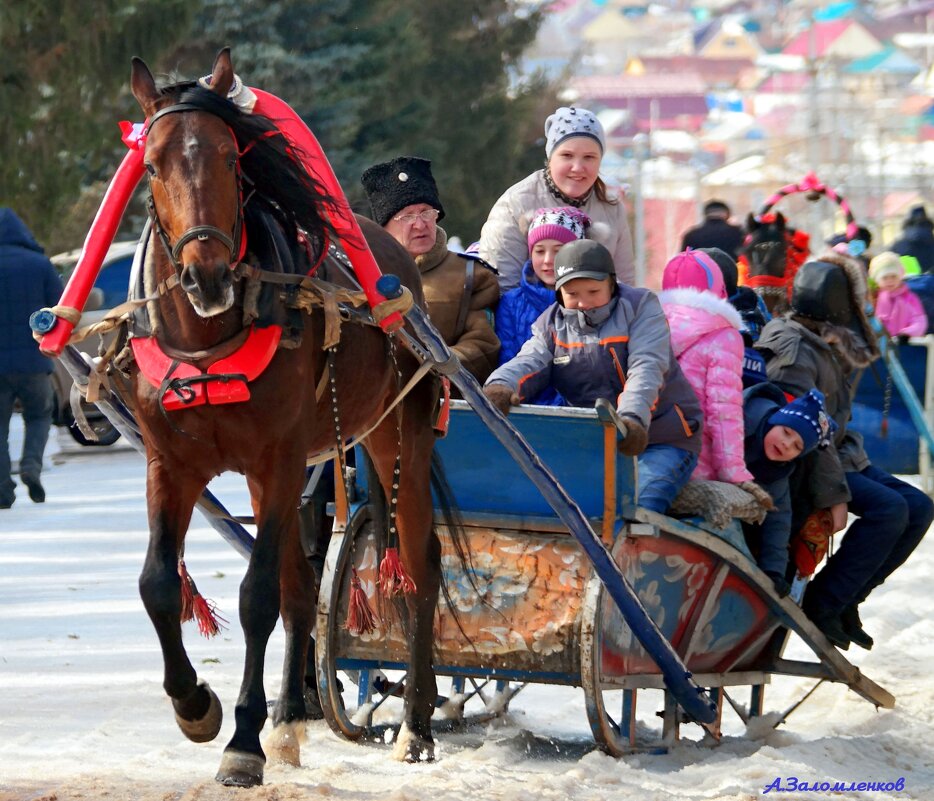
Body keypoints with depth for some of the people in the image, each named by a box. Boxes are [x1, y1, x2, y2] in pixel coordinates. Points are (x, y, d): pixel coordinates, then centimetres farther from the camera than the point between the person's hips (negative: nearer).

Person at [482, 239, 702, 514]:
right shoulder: (552, 323, 9)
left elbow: (646, 368, -19)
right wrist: (500, 386, -37)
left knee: (641, 508, -28)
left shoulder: (640, 306, -3)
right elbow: (529, 363, -10)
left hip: (660, 439, -4)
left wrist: (633, 418, -40)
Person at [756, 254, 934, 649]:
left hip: (837, 457, 10)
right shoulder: (796, 354, -21)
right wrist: (833, 496, -28)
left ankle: (845, 600, 3)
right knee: (888, 509, -26)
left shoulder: (830, 346, 9)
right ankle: (821, 603, -17)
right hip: (796, 468, -10)